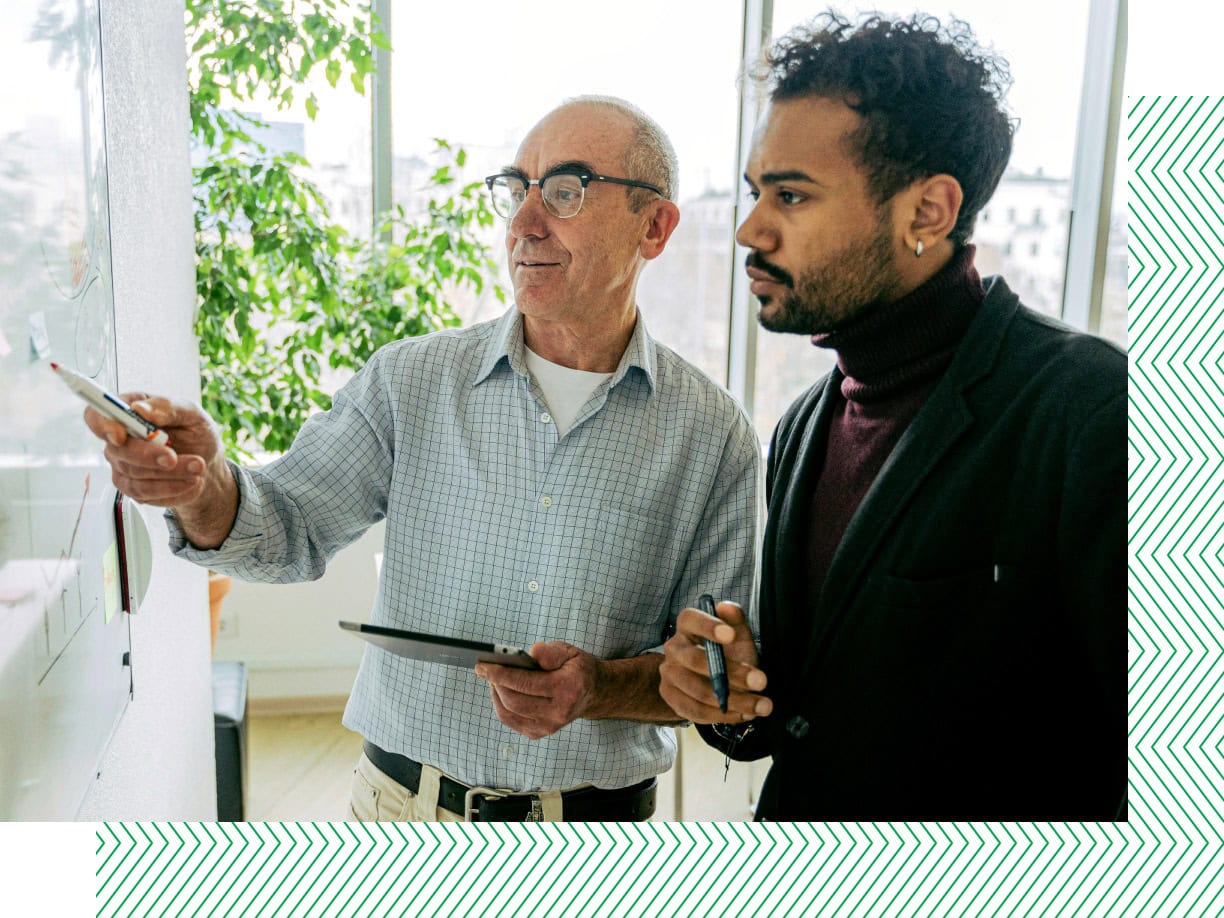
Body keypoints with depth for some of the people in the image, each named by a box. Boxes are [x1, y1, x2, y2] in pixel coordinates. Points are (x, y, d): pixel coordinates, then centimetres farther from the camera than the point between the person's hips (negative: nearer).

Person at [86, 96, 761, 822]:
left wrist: (603, 687, -23)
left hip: (598, 815, -1)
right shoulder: (412, 381, -5)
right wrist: (204, 487, -26)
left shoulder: (714, 436, -8)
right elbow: (289, 530, -5)